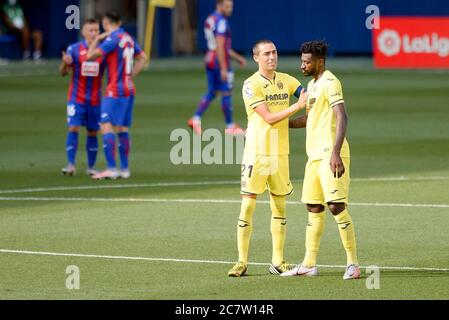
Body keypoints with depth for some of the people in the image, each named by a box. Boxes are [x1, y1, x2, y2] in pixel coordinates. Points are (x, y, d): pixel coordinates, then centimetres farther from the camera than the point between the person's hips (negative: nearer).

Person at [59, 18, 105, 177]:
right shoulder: (74, 49, -4)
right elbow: (63, 72, -4)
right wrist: (65, 63, -27)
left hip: (95, 99, 2)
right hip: (76, 98, -2)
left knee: (93, 132, 6)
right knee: (73, 128, -12)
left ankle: (91, 166, 15)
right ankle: (70, 165, -11)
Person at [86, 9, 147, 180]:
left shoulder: (113, 39, -13)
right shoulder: (128, 38, 13)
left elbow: (91, 55, -16)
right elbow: (142, 58, 23)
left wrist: (97, 39, 0)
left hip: (115, 90, -9)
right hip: (128, 89, 9)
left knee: (107, 126, -12)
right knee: (122, 129, 12)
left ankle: (111, 169, -20)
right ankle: (124, 169, 13)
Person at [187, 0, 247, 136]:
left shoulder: (209, 20, 14)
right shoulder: (221, 22, -15)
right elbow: (220, 47, -22)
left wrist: (237, 57, 27)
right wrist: (223, 69, -23)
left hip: (209, 60, 9)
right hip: (220, 62, -9)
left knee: (211, 92, 13)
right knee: (226, 93, 0)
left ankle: (196, 119, 1)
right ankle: (230, 127, 6)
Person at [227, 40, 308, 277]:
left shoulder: (285, 80, 8)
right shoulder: (251, 85, -8)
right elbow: (269, 118, -13)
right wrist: (297, 106, -18)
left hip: (280, 152, 5)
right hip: (256, 153, -5)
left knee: (279, 206, 7)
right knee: (248, 205, -6)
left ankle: (278, 262, 13)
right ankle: (242, 262, -2)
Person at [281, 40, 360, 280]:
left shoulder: (330, 83, -12)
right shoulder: (312, 84, 18)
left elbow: (342, 117, -23)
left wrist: (335, 152, -31)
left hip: (331, 156, -10)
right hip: (315, 156, 10)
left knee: (336, 206, -12)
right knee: (314, 208, 11)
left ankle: (353, 264, -8)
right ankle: (309, 264, 17)